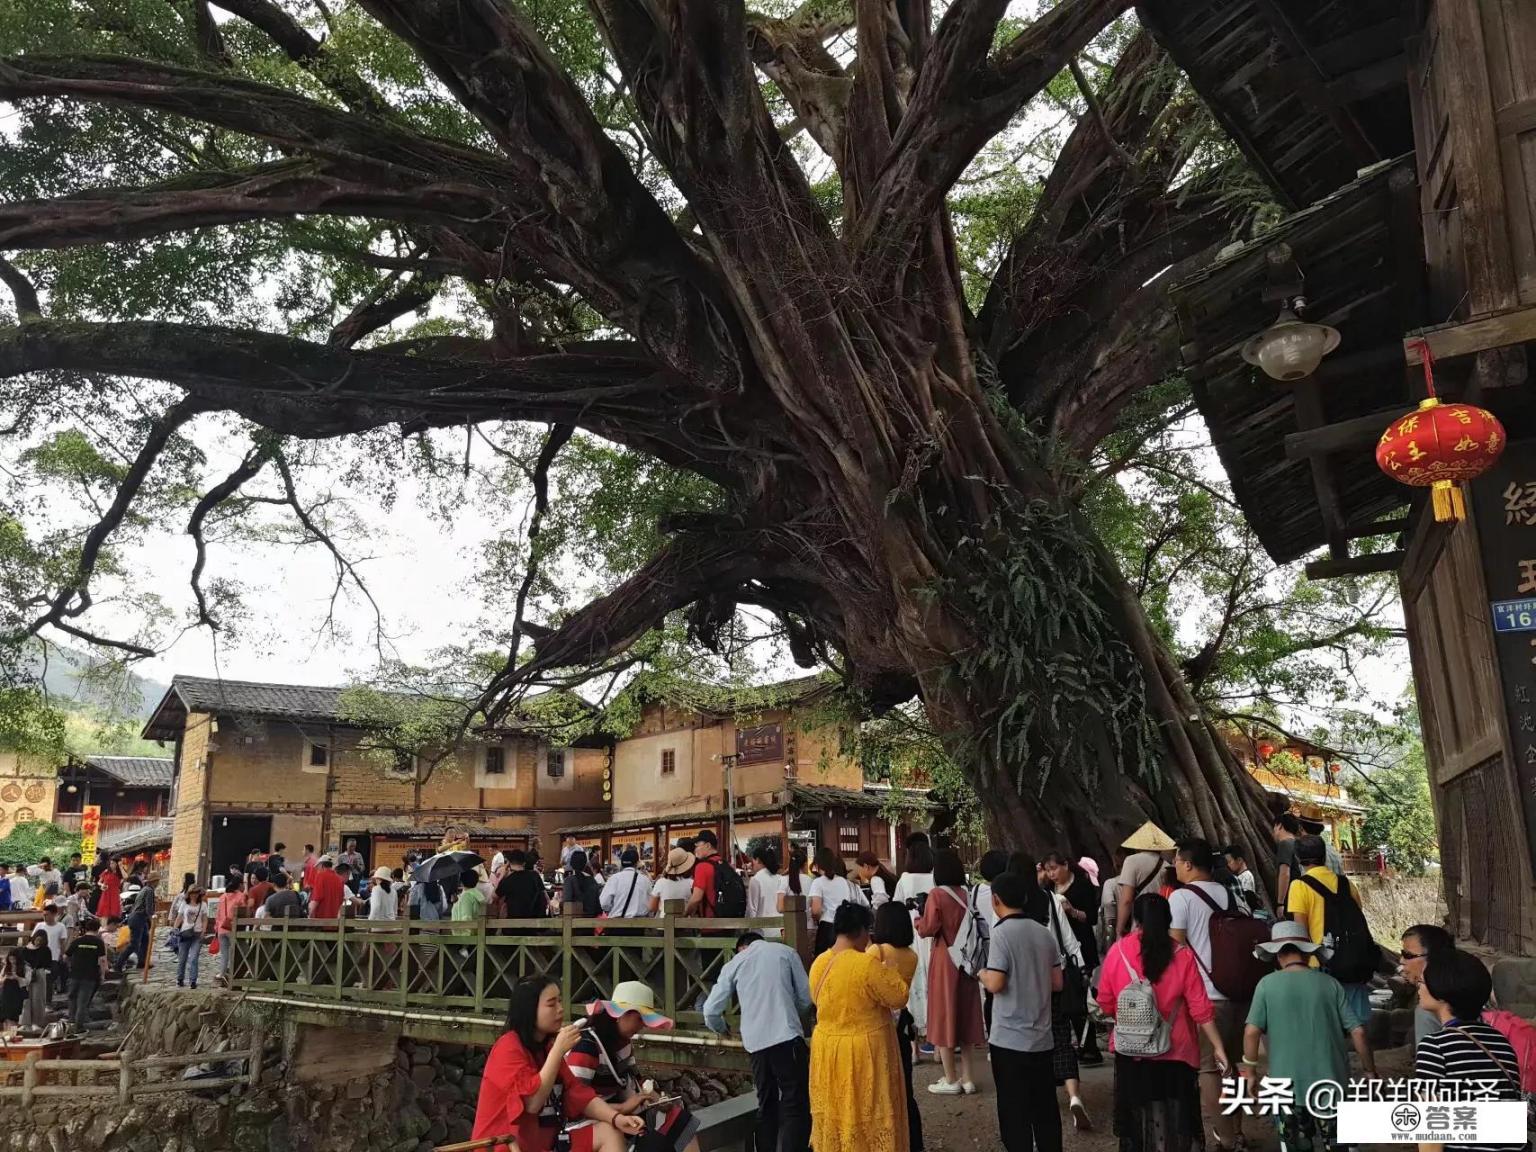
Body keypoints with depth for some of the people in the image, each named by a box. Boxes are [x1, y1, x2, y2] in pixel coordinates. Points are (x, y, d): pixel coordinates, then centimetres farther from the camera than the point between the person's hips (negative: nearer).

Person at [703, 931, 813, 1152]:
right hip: (788, 1038, -3)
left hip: (755, 1042, 3)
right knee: (796, 1105, 0)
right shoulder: (785, 951, 10)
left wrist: (723, 1029, 34)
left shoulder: (734, 963, 14)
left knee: (766, 1105, 16)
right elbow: (806, 998, 10)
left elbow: (711, 1011, 13)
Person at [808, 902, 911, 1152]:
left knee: (835, 1113, 18)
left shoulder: (819, 963, -1)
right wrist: (889, 968, 0)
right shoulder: (866, 964, -22)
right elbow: (899, 997, -15)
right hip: (863, 1053, -6)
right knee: (868, 1116, 9)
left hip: (827, 1049, 6)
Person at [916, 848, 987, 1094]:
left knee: (944, 1014, 4)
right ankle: (966, 1077, 18)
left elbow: (928, 929, -17)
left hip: (944, 961, -5)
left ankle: (951, 1080, 9)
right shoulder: (968, 894, 2)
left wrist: (918, 922, 2)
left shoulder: (936, 895, -14)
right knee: (965, 1013, 13)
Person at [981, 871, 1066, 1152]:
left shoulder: (1001, 932, -15)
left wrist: (982, 975, 0)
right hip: (1042, 1036, 6)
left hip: (1009, 1038, -6)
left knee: (1014, 1110, 4)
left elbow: (995, 984, -20)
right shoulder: (1044, 932, 4)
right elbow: (1057, 983, 7)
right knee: (1044, 1107, 15)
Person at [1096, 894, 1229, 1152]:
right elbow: (1200, 1008, -11)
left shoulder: (1117, 951, -10)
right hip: (1175, 1052, 0)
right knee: (1176, 1118, 17)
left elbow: (1105, 1005, -3)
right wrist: (1218, 1046, -2)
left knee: (1137, 1117, 16)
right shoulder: (1182, 956, -11)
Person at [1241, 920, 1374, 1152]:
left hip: (1289, 1086, -2)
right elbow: (1357, 1031, -2)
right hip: (1332, 1083, 2)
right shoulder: (1330, 983, 0)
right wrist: (1370, 1071, 12)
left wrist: (1250, 1072, 0)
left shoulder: (1268, 984, -5)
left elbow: (1252, 1031, -12)